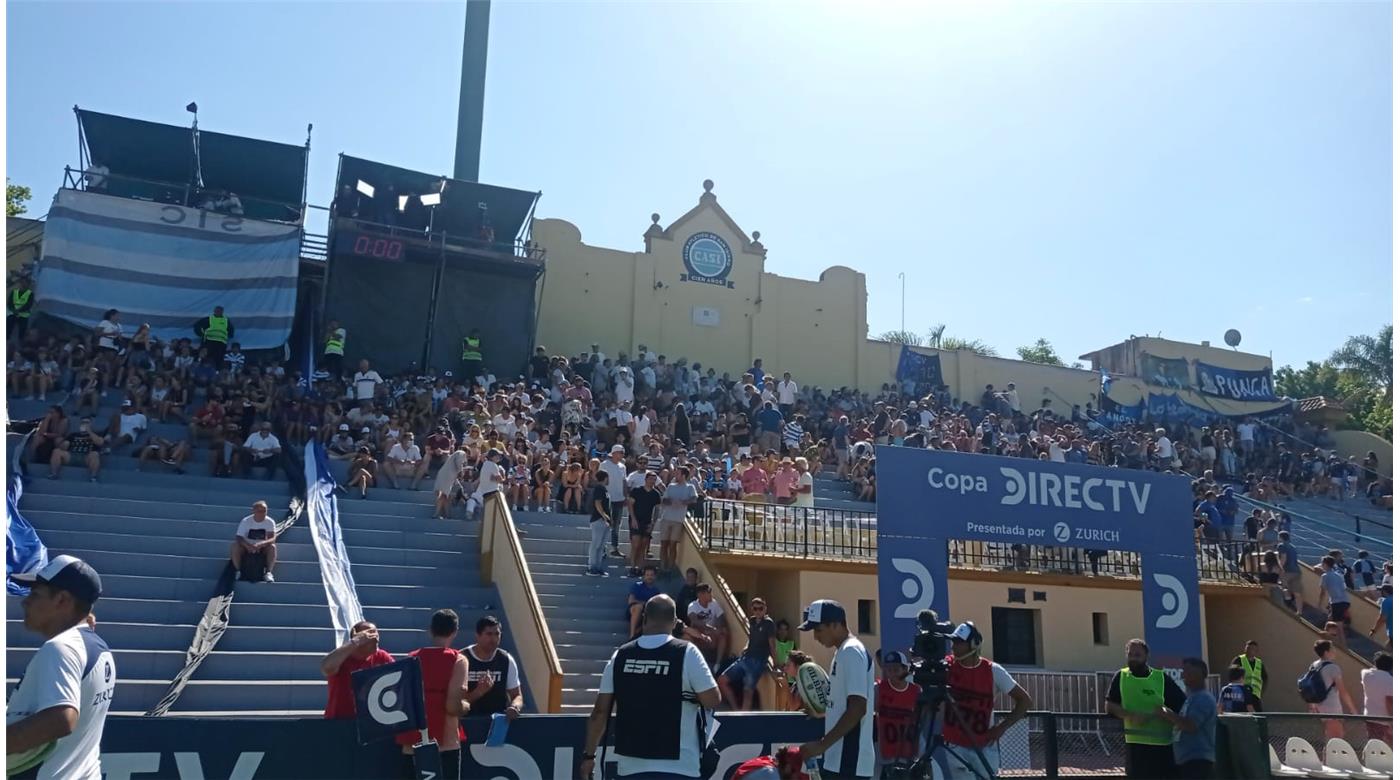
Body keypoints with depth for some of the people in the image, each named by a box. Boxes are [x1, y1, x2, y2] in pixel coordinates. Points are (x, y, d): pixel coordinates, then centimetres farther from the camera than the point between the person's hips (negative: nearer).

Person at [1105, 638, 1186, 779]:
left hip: (1164, 745, -1)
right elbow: (1109, 706, 0)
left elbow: (1183, 705, 1)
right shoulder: (1121, 677, 6)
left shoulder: (1162, 678, 2)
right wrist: (1131, 715, -16)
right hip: (1136, 744, 1)